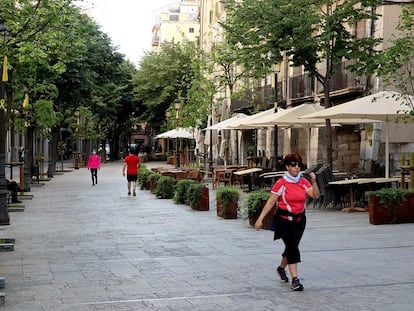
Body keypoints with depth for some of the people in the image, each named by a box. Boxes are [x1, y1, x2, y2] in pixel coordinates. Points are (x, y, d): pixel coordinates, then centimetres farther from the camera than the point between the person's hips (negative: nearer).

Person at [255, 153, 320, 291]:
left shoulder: (304, 182, 4)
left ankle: (281, 268, 42)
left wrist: (314, 181, -18)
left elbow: (315, 196, -4)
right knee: (292, 247, -13)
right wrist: (260, 218, -13)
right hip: (285, 219, -5)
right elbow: (271, 202, -10)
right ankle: (295, 280, -13)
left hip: (299, 219, 5)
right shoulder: (281, 184, -9)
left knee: (292, 247, 16)